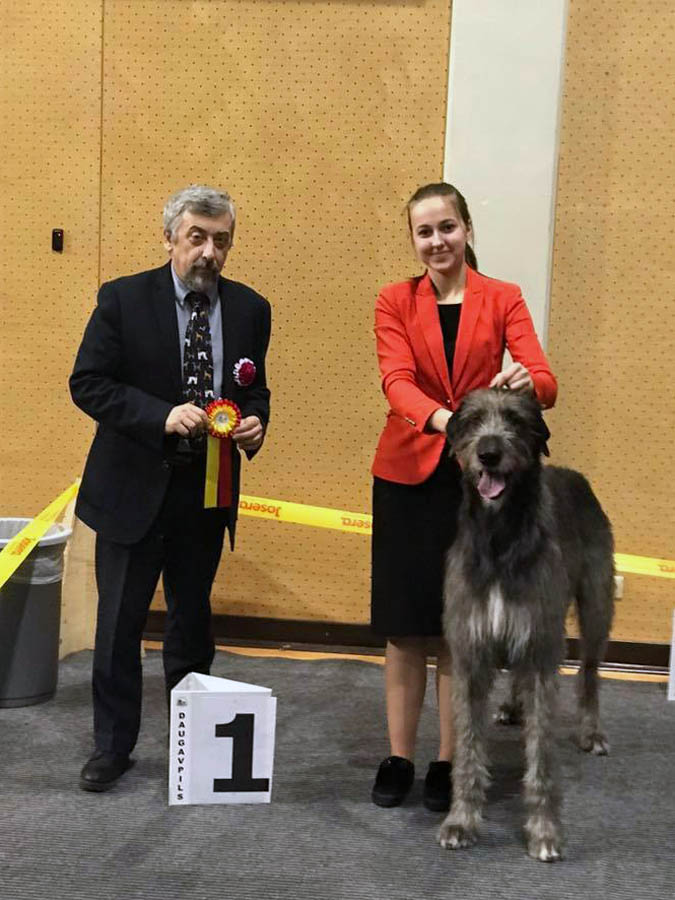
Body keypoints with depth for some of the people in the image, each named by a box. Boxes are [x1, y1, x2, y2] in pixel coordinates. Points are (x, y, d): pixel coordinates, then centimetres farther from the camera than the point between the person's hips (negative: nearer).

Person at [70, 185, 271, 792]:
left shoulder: (250, 309, 2)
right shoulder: (123, 299, -7)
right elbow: (88, 383, -9)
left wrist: (255, 424, -12)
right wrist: (162, 416, -22)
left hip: (206, 493, 3)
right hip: (133, 489, -2)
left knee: (193, 622, 15)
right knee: (119, 625, 7)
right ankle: (113, 746, 24)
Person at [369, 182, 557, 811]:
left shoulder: (502, 300, 2)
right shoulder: (394, 302, 3)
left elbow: (544, 383, -10)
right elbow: (396, 380, -14)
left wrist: (526, 383, -35)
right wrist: (441, 417, -35)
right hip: (408, 476, 1)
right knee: (404, 624, 6)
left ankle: (447, 760, 19)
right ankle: (398, 758, 20)